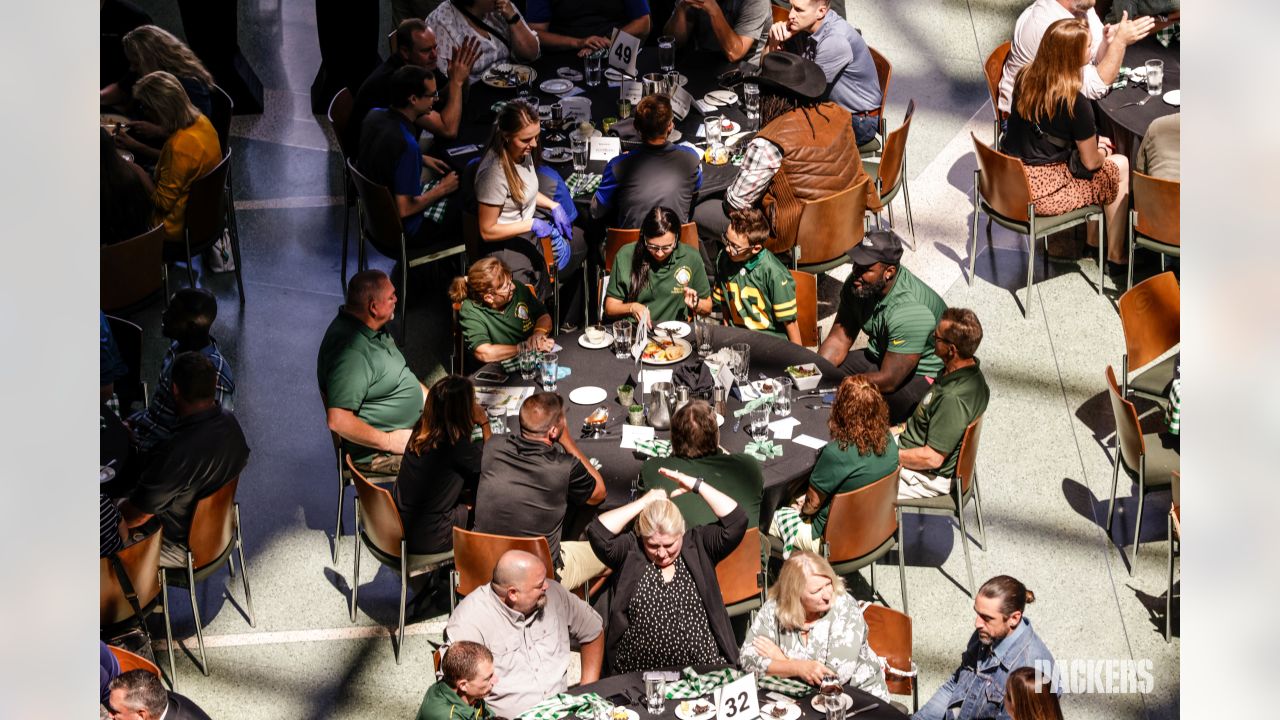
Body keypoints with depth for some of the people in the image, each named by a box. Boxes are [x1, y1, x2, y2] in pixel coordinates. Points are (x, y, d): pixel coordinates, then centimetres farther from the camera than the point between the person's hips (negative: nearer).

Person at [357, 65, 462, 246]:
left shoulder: (375, 115, -8)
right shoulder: (406, 144, -33)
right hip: (399, 229, -8)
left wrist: (421, 159, 9)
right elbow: (404, 209, -29)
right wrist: (442, 189, -14)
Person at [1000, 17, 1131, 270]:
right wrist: (1102, 152, 13)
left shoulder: (1024, 77, -1)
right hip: (1042, 193, -7)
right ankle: (1115, 254, 24)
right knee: (1120, 166, 14)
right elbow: (1090, 162, -10)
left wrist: (1090, 141, 17)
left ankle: (1090, 234, 35)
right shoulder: (1075, 102, -22)